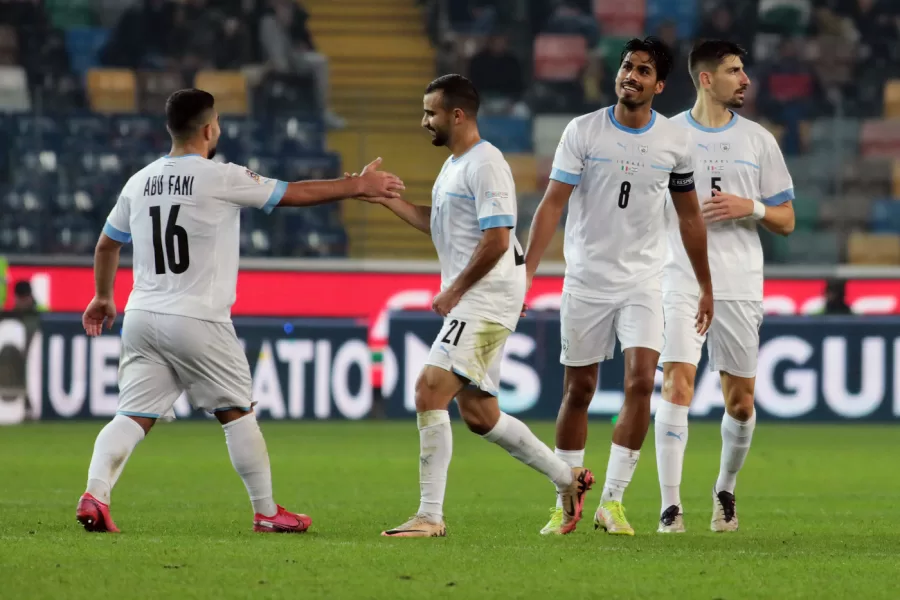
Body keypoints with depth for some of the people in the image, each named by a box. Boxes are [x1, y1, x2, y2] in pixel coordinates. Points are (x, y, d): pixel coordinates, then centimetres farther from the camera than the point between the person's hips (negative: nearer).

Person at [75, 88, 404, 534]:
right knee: (237, 413, 9)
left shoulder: (139, 183, 10)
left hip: (142, 315, 5)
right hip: (198, 321, -5)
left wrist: (102, 297, 38)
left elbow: (107, 244, 21)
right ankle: (266, 511, 16)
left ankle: (95, 494, -18)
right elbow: (295, 194, 0)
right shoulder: (221, 178, -7)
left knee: (133, 416, 1)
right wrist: (359, 187, 12)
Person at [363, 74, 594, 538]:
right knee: (478, 413, 13)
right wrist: (386, 199, 17)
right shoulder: (454, 165, 18)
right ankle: (568, 478, 26)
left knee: (429, 391, -17)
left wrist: (453, 291, -14)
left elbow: (496, 240, -20)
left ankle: (430, 516, -17)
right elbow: (438, 224, 27)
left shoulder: (485, 165, -14)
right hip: (470, 303, 11)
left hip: (488, 298, -11)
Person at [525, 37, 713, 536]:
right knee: (578, 391, 4)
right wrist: (526, 271, -18)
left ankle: (611, 502, -9)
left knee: (641, 381, -15)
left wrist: (706, 287, 15)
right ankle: (566, 504, 17)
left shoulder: (674, 142, 1)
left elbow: (689, 216, 12)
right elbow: (552, 204, -7)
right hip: (586, 282, -1)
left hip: (643, 283, 1)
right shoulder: (583, 131, -5)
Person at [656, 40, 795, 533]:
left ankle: (725, 492, 30)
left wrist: (751, 207, -9)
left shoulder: (758, 141, 8)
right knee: (677, 384, -17)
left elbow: (786, 220, 11)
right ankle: (670, 507, -16)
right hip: (682, 283, -2)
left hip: (740, 286, 2)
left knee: (740, 402, 6)